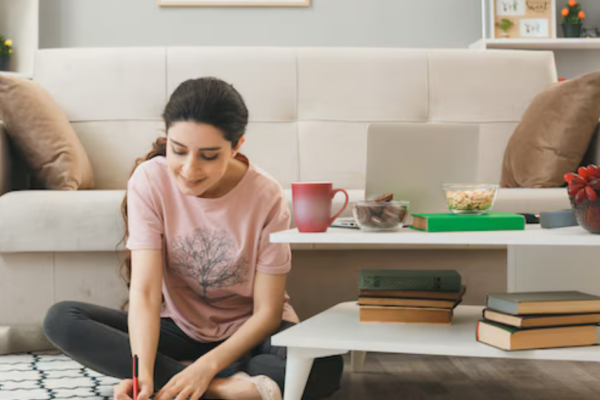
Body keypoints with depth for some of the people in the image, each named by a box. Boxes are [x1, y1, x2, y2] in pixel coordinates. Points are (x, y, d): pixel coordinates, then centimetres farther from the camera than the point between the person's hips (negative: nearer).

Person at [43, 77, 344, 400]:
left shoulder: (266, 197, -18)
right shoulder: (149, 181, -15)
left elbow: (267, 312, -14)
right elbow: (144, 291, -21)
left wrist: (207, 365, -29)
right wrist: (143, 372, -38)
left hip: (247, 334, -2)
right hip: (178, 328, 3)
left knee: (324, 365, -34)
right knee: (60, 320, -22)